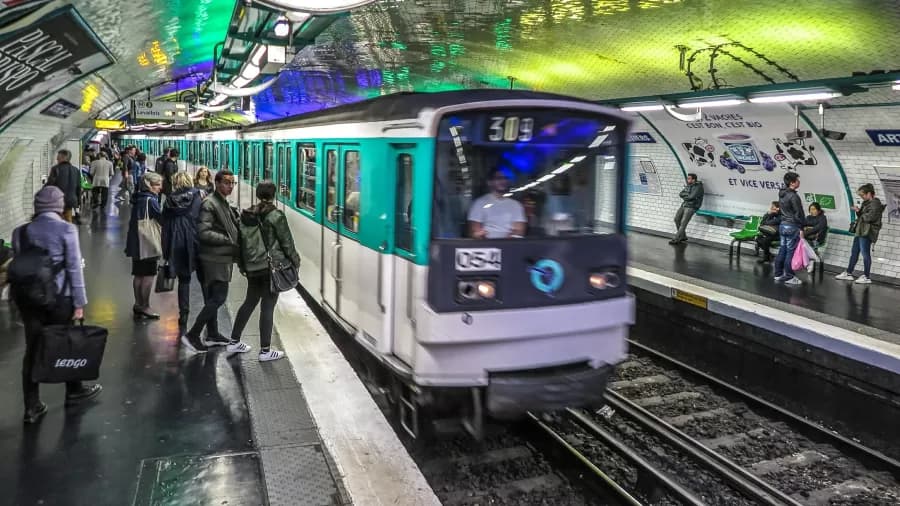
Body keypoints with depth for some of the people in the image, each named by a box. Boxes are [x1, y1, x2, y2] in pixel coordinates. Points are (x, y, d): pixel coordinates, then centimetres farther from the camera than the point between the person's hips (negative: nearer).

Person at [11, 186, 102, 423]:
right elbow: (74, 268, -11)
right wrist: (79, 302, -7)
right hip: (59, 297, -3)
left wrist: (21, 297, 14)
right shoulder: (67, 229, -11)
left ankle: (32, 407, 12)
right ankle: (74, 391, 33)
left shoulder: (20, 232, 1)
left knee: (32, 350, 8)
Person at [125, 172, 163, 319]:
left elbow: (134, 221, 17)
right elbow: (161, 218, -16)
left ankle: (138, 304, 21)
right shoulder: (150, 200, -15)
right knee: (149, 274, -1)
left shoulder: (138, 198, 12)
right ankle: (144, 306, 2)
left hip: (136, 242, 9)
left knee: (139, 274, 14)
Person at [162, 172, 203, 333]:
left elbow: (165, 228, 4)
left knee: (183, 280, 12)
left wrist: (166, 252, 9)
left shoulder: (169, 202, 2)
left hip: (177, 246, 2)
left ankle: (183, 316, 12)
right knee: (204, 280, 8)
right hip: (195, 245, -2)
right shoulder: (198, 198, -5)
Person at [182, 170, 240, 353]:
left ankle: (212, 335, 26)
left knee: (213, 298, 16)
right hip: (215, 258, -10)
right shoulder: (210, 204, -15)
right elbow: (203, 233, -23)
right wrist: (228, 240, -20)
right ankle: (191, 335, -5)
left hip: (222, 258, 10)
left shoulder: (224, 204, 16)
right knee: (218, 297, -10)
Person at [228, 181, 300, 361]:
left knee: (249, 302, 19)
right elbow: (287, 242, -8)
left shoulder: (246, 215, 5)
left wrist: (242, 264, 19)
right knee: (267, 307, -2)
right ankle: (265, 351, 4)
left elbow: (241, 242, 10)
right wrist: (295, 261, 6)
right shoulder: (276, 216, -12)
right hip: (272, 266, -6)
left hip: (252, 267, 6)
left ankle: (234, 342, 27)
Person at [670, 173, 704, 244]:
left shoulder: (698, 187, -12)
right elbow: (680, 194, 5)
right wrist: (687, 194, -12)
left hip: (691, 207, -8)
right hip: (684, 205, 8)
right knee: (677, 219, 0)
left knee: (683, 223, -13)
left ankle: (676, 239, -11)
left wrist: (684, 197, -5)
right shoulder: (688, 186, 14)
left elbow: (692, 197, -22)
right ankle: (683, 237, 12)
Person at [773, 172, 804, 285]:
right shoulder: (793, 196, -18)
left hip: (783, 225, 9)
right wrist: (801, 227, -7)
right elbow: (799, 214, -16)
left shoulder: (781, 194, 8)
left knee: (782, 250, 13)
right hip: (792, 227, -9)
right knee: (790, 252, -2)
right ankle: (789, 277, 3)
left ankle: (778, 275, 18)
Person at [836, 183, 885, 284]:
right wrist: (858, 211, 4)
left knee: (865, 253, -4)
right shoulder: (866, 203, 17)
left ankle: (866, 277, 3)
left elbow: (870, 217, -23)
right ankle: (849, 273, 21)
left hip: (867, 232, -10)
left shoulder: (875, 203, -12)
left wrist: (861, 216, -5)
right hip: (860, 231, 10)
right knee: (854, 252, 13)